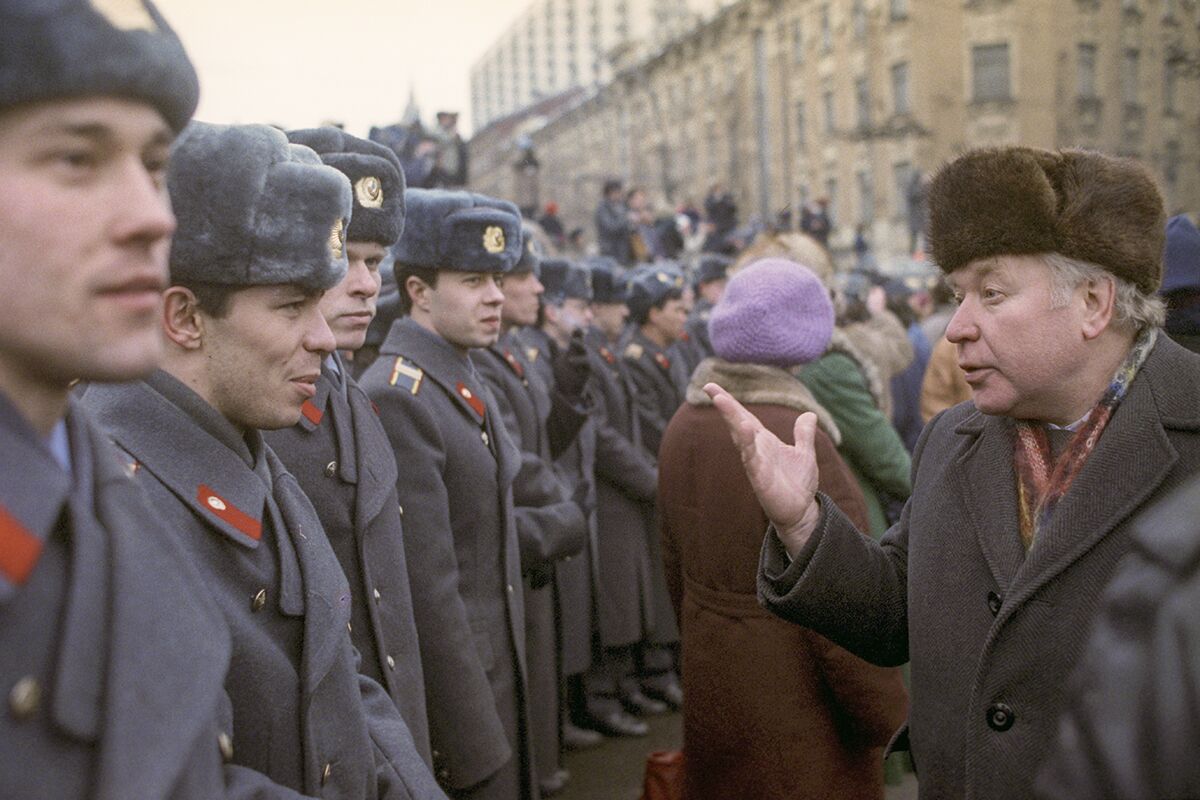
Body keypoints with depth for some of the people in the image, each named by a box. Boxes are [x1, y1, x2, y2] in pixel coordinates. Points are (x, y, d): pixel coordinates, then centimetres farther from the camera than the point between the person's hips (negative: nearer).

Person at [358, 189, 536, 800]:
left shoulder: (466, 384, 10)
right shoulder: (397, 397, -20)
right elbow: (427, 591, -22)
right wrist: (475, 748, -20)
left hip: (500, 674, 9)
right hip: (449, 686, -9)